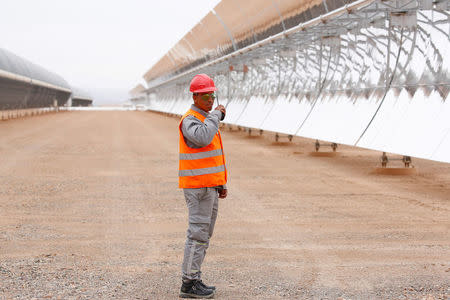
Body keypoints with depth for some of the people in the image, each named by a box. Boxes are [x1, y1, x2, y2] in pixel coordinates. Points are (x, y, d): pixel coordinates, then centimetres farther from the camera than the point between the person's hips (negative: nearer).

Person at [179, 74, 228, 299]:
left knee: (204, 235, 12)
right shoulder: (190, 120, -12)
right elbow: (203, 138, -35)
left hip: (210, 187, 10)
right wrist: (216, 115, -21)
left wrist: (221, 184, 20)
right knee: (198, 234, -8)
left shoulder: (206, 119, 19)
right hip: (197, 187, -10)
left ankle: (194, 279, 18)